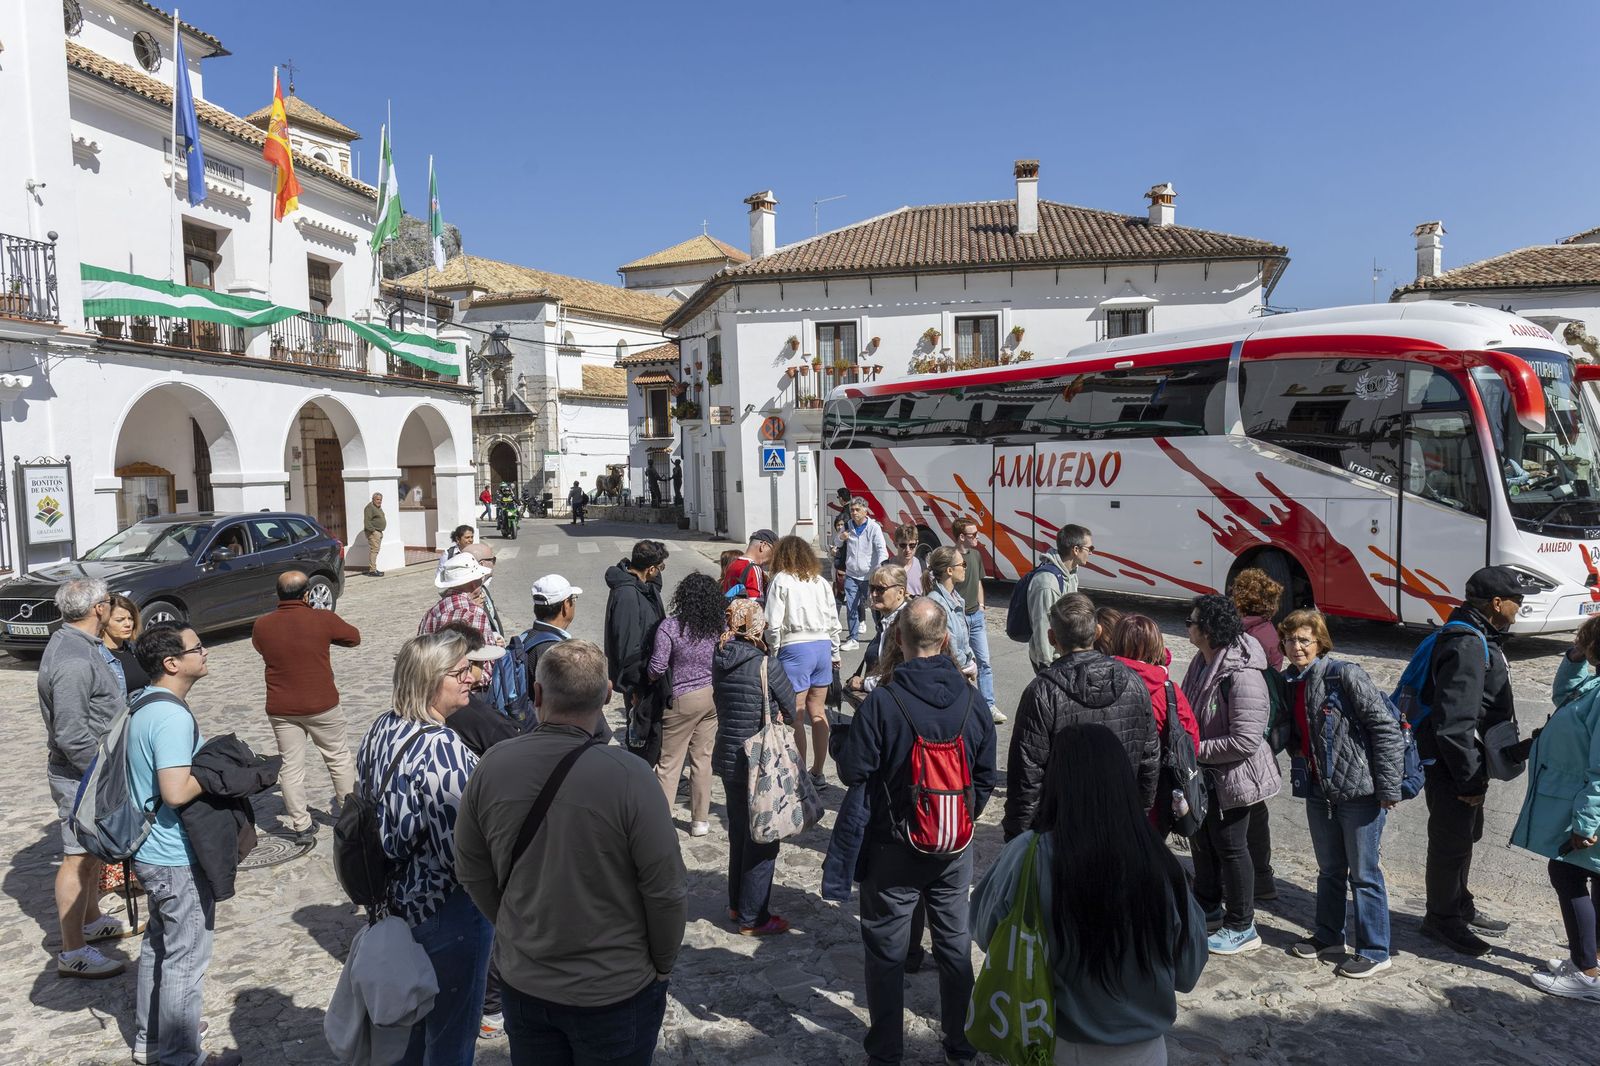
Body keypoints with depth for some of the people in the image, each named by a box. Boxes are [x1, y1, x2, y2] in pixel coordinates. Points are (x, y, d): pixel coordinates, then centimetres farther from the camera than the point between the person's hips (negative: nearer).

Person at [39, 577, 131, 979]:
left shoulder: (76, 642, 7)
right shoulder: (74, 660, -26)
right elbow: (72, 736, -27)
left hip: (94, 770, 10)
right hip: (80, 776, -10)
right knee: (78, 858, -1)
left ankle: (92, 921, 39)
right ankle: (73, 953, 9)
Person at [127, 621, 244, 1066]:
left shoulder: (144, 705, 5)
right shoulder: (173, 717, -26)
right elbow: (176, 792, -32)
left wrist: (207, 761, 10)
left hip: (153, 851, 10)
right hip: (178, 860, -10)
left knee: (158, 944, 23)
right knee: (185, 958, 5)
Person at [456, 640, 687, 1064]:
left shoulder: (492, 765, -13)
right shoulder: (629, 776, -26)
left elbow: (472, 871, 0)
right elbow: (666, 890, -18)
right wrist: (662, 965, 0)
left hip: (523, 982, 4)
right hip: (615, 991, -3)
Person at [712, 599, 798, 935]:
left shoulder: (720, 662, 0)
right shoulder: (766, 666, -18)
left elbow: (721, 702, 8)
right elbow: (792, 709, -7)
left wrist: (767, 713, 4)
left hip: (728, 758, 7)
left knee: (739, 832, 21)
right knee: (762, 838, 6)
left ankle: (737, 904, 34)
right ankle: (753, 917, 15)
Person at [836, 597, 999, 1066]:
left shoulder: (882, 701, -21)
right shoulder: (972, 699, -7)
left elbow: (854, 770, -15)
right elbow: (987, 776, 2)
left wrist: (841, 743, 5)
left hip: (894, 848, -4)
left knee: (886, 948, 12)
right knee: (955, 943, 19)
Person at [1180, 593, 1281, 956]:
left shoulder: (1242, 676, -30)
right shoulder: (1202, 662, -2)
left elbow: (1245, 741, -31)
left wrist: (1195, 750, -24)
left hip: (1234, 777, -9)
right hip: (1206, 775, 9)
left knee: (1230, 847, 7)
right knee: (1202, 841, 23)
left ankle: (1241, 928, 25)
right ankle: (1209, 907, 45)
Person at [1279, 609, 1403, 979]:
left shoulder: (1346, 676, -17)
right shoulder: (1291, 683, 5)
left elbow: (1386, 729, -18)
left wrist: (1388, 788, -17)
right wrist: (1301, 773, 11)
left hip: (1360, 791, -7)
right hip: (1319, 791, 7)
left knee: (1363, 873, 4)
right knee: (1329, 869, 21)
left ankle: (1374, 951, 17)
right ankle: (1328, 936, 37)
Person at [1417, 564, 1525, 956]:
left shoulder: (1477, 638, 9)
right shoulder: (1466, 648, -26)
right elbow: (1453, 723, -29)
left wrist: (1477, 772, 21)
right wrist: (1470, 780, -22)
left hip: (1466, 762, 11)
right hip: (1451, 766, -11)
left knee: (1465, 836, 24)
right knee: (1451, 842, 5)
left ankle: (1461, 908, 41)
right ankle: (1441, 919, 21)